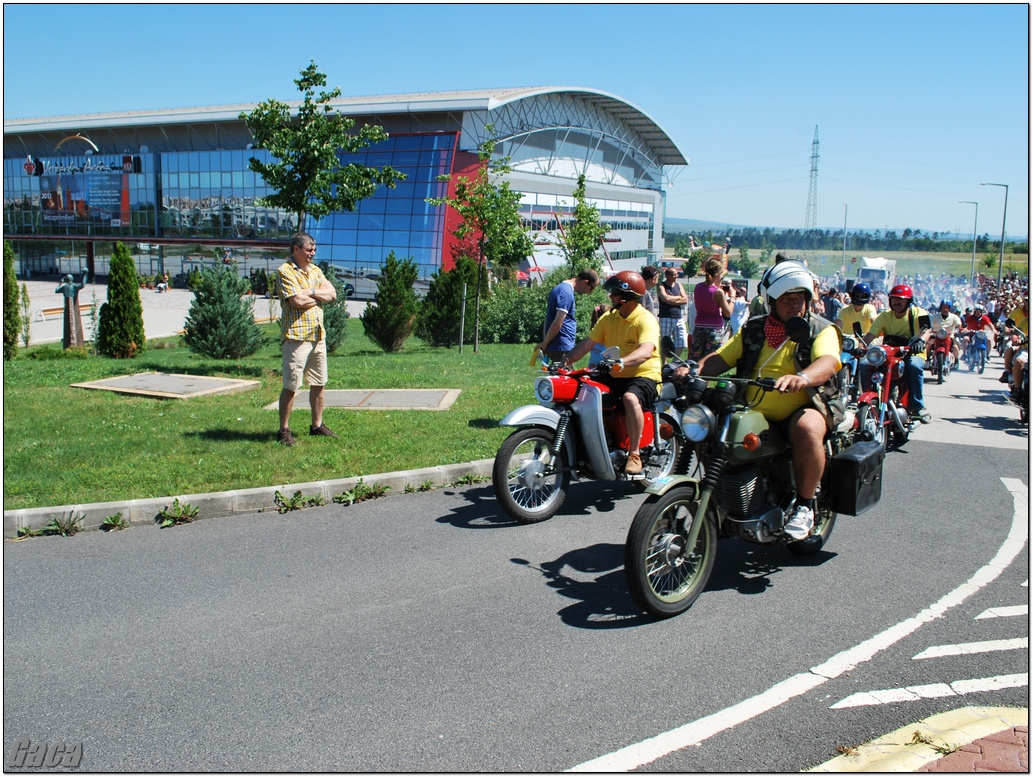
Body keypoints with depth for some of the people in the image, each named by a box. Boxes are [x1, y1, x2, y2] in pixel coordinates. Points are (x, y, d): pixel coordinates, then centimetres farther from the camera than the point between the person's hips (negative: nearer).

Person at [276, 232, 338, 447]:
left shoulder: (315, 270, 15)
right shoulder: (285, 272, -8)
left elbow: (332, 293, 5)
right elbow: (298, 301, -18)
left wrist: (311, 293, -11)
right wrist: (320, 296, -2)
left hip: (318, 334, 7)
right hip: (296, 336, -7)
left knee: (318, 383, 13)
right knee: (290, 386, -4)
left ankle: (317, 425, 24)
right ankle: (284, 430, 4)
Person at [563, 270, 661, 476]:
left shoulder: (646, 320, -15)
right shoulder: (608, 318, 8)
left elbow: (646, 351, -33)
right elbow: (588, 343, 3)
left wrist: (622, 362, -51)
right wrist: (565, 361, -11)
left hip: (643, 376, -7)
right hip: (614, 376, 7)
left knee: (630, 398, -38)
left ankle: (634, 454, -25)